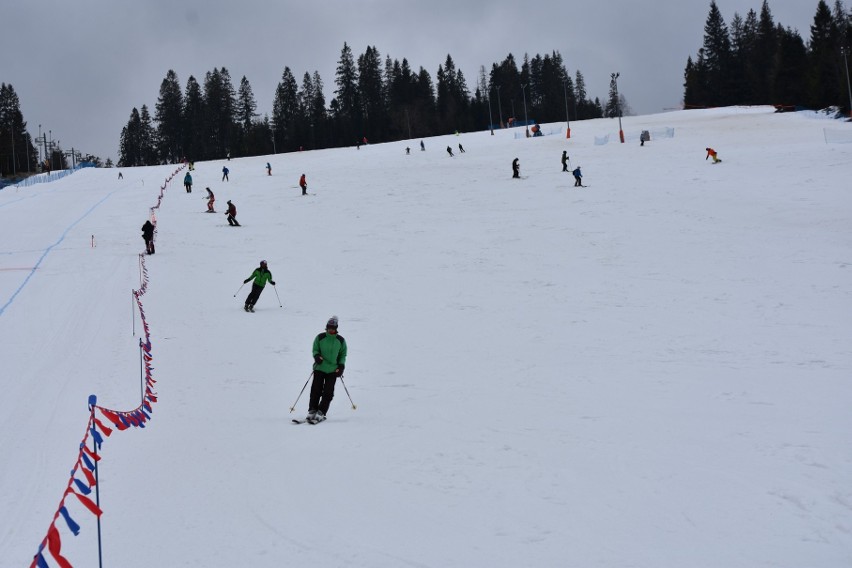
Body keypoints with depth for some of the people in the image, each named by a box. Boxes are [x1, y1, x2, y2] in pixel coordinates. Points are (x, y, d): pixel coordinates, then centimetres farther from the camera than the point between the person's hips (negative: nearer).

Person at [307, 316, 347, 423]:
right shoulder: (320, 338, 3)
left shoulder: (341, 340, 5)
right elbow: (315, 349, 10)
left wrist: (341, 365, -1)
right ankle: (312, 411, 2)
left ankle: (321, 413, -2)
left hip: (333, 370, 0)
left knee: (328, 393, -5)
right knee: (316, 390, -5)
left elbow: (343, 354, 13)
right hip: (319, 368, 0)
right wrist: (316, 356, -12)